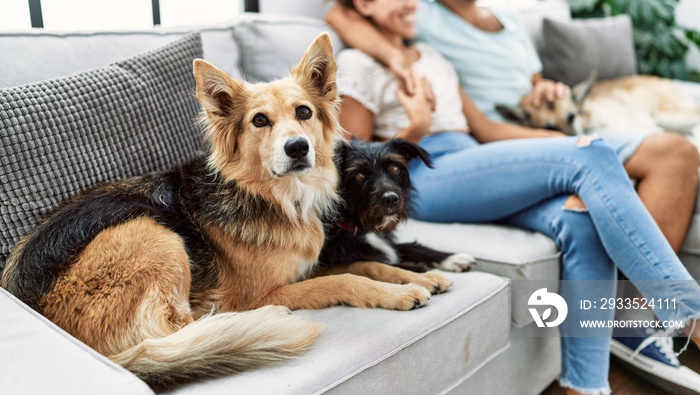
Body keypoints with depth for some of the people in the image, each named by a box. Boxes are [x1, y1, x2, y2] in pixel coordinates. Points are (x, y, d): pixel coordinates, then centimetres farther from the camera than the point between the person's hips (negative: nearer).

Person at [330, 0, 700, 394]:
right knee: (590, 157, -23)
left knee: (581, 220, -24)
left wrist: (564, 139, 12)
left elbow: (484, 128, 22)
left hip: (476, 171, 7)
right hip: (423, 178, -7)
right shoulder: (357, 64, 7)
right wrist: (414, 130, -14)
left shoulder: (430, 56, 29)